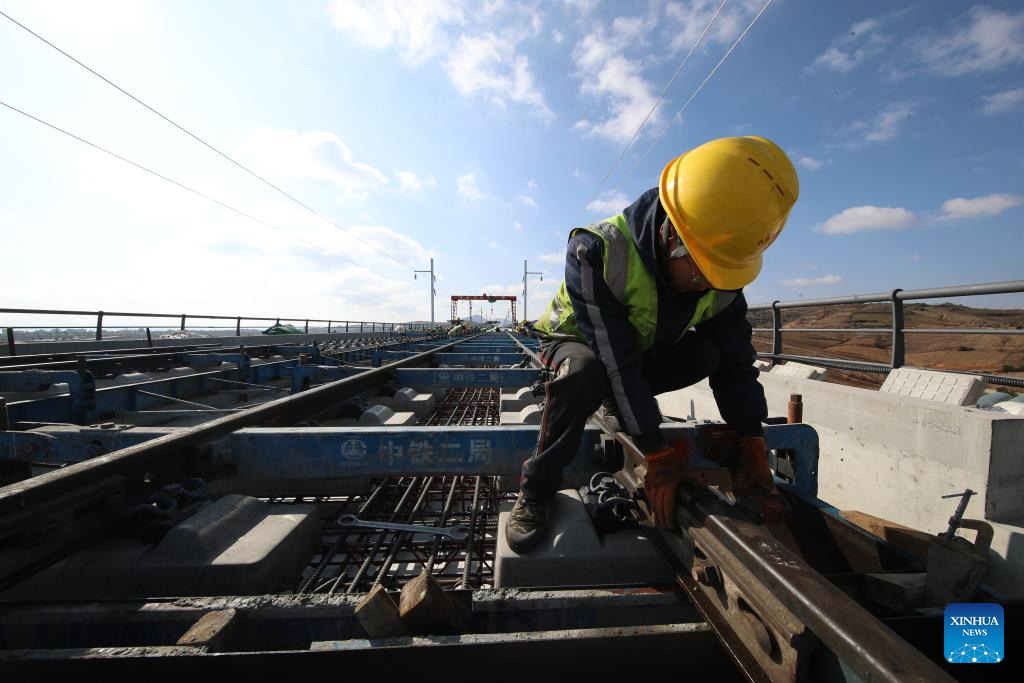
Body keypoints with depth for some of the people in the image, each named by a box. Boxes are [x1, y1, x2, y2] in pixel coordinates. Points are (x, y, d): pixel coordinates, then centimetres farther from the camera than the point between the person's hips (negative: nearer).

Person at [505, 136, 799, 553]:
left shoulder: (719, 274, -16)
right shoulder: (599, 252, -34)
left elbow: (737, 361, -10)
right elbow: (615, 361, -37)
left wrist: (752, 448, -16)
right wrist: (657, 455, -33)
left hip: (642, 352, 5)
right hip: (577, 341, -5)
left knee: (708, 352, -18)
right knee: (584, 371, -39)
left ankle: (616, 404, 3)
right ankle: (536, 490, -20)